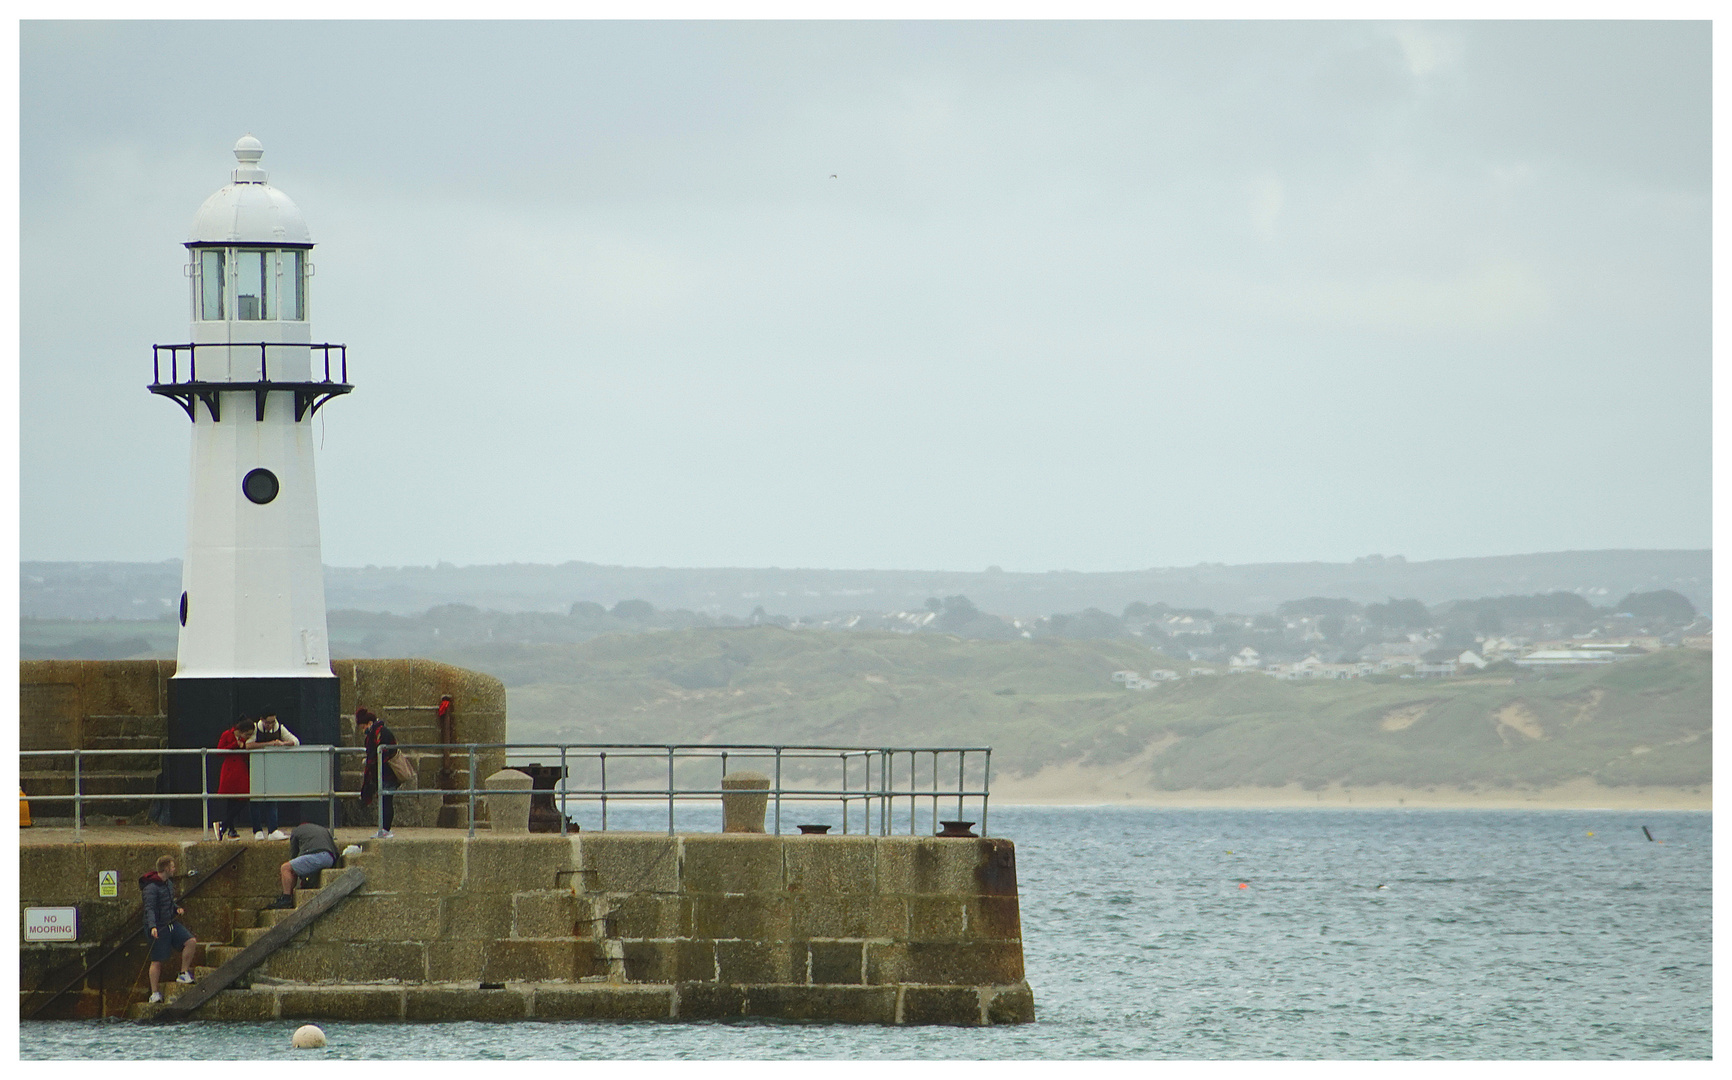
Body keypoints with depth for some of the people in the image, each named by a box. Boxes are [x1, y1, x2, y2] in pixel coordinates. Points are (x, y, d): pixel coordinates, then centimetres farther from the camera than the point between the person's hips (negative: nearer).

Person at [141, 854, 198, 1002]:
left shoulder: (168, 883, 11)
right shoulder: (151, 887, -17)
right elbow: (149, 908, -25)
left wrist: (177, 908, 5)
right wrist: (152, 927, -37)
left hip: (171, 923, 8)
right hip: (158, 927, -8)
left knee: (191, 942, -5)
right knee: (157, 961, -3)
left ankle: (184, 974, 8)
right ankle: (155, 993, 5)